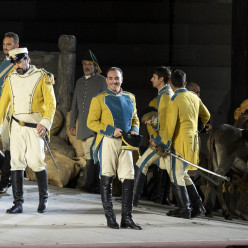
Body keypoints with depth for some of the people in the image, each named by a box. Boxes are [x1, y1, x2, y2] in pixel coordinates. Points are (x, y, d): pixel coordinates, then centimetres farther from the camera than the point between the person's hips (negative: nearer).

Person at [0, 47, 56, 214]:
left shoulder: (42, 77, -1)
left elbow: (51, 103, -6)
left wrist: (45, 124, -18)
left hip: (35, 127, -4)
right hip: (16, 127, 4)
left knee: (36, 162, -6)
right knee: (17, 163, -1)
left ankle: (44, 198, 14)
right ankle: (18, 203, 1)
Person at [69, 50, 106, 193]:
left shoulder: (101, 81, 0)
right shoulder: (80, 82, 18)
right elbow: (75, 104, 22)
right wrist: (72, 124, 18)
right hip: (83, 126, 6)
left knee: (92, 155, -16)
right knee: (89, 156, 6)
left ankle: (90, 184, -18)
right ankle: (96, 184, 9)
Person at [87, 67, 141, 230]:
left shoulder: (130, 98, 15)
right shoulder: (100, 99, 1)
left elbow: (135, 119, 24)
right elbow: (91, 122, -4)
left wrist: (134, 130, 2)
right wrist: (111, 130, -15)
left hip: (125, 143, 4)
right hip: (108, 142, -4)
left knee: (129, 178, -3)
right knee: (107, 179, -1)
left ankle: (127, 218, 3)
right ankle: (110, 218, 6)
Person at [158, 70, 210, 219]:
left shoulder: (174, 101, -15)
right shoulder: (194, 97, 9)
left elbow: (170, 125, -18)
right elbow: (206, 115, 21)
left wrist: (165, 144, -10)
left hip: (180, 141, -8)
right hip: (192, 139, 8)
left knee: (176, 175, 0)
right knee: (182, 174, 18)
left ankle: (184, 210, 1)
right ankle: (197, 205, 13)